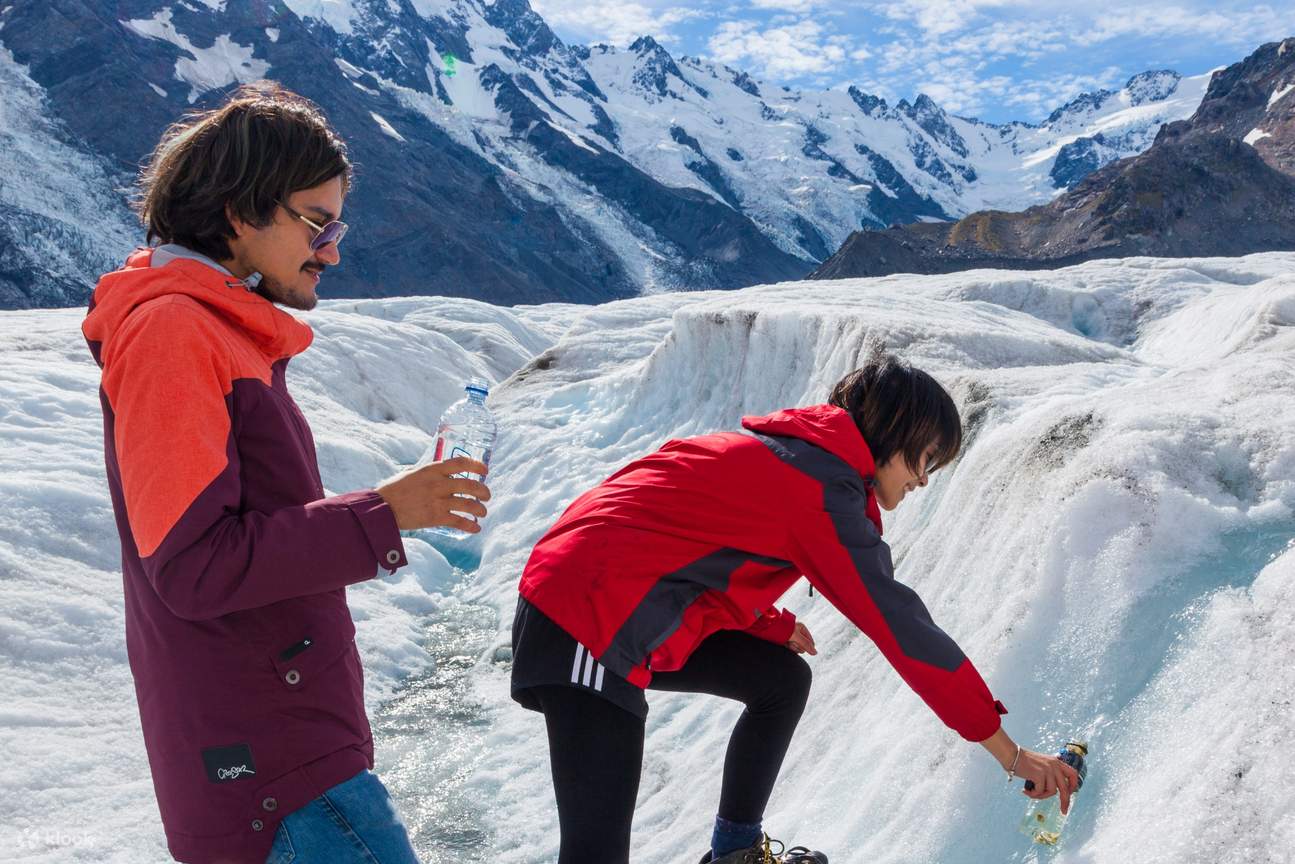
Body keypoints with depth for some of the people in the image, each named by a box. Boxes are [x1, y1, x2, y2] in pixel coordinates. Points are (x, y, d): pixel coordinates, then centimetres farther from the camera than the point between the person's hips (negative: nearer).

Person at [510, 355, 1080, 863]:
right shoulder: (825, 493, -15)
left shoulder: (789, 448, 13)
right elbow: (901, 627, -15)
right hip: (584, 620, -10)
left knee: (783, 680, 16)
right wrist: (1009, 752, -9)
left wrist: (772, 625, 13)